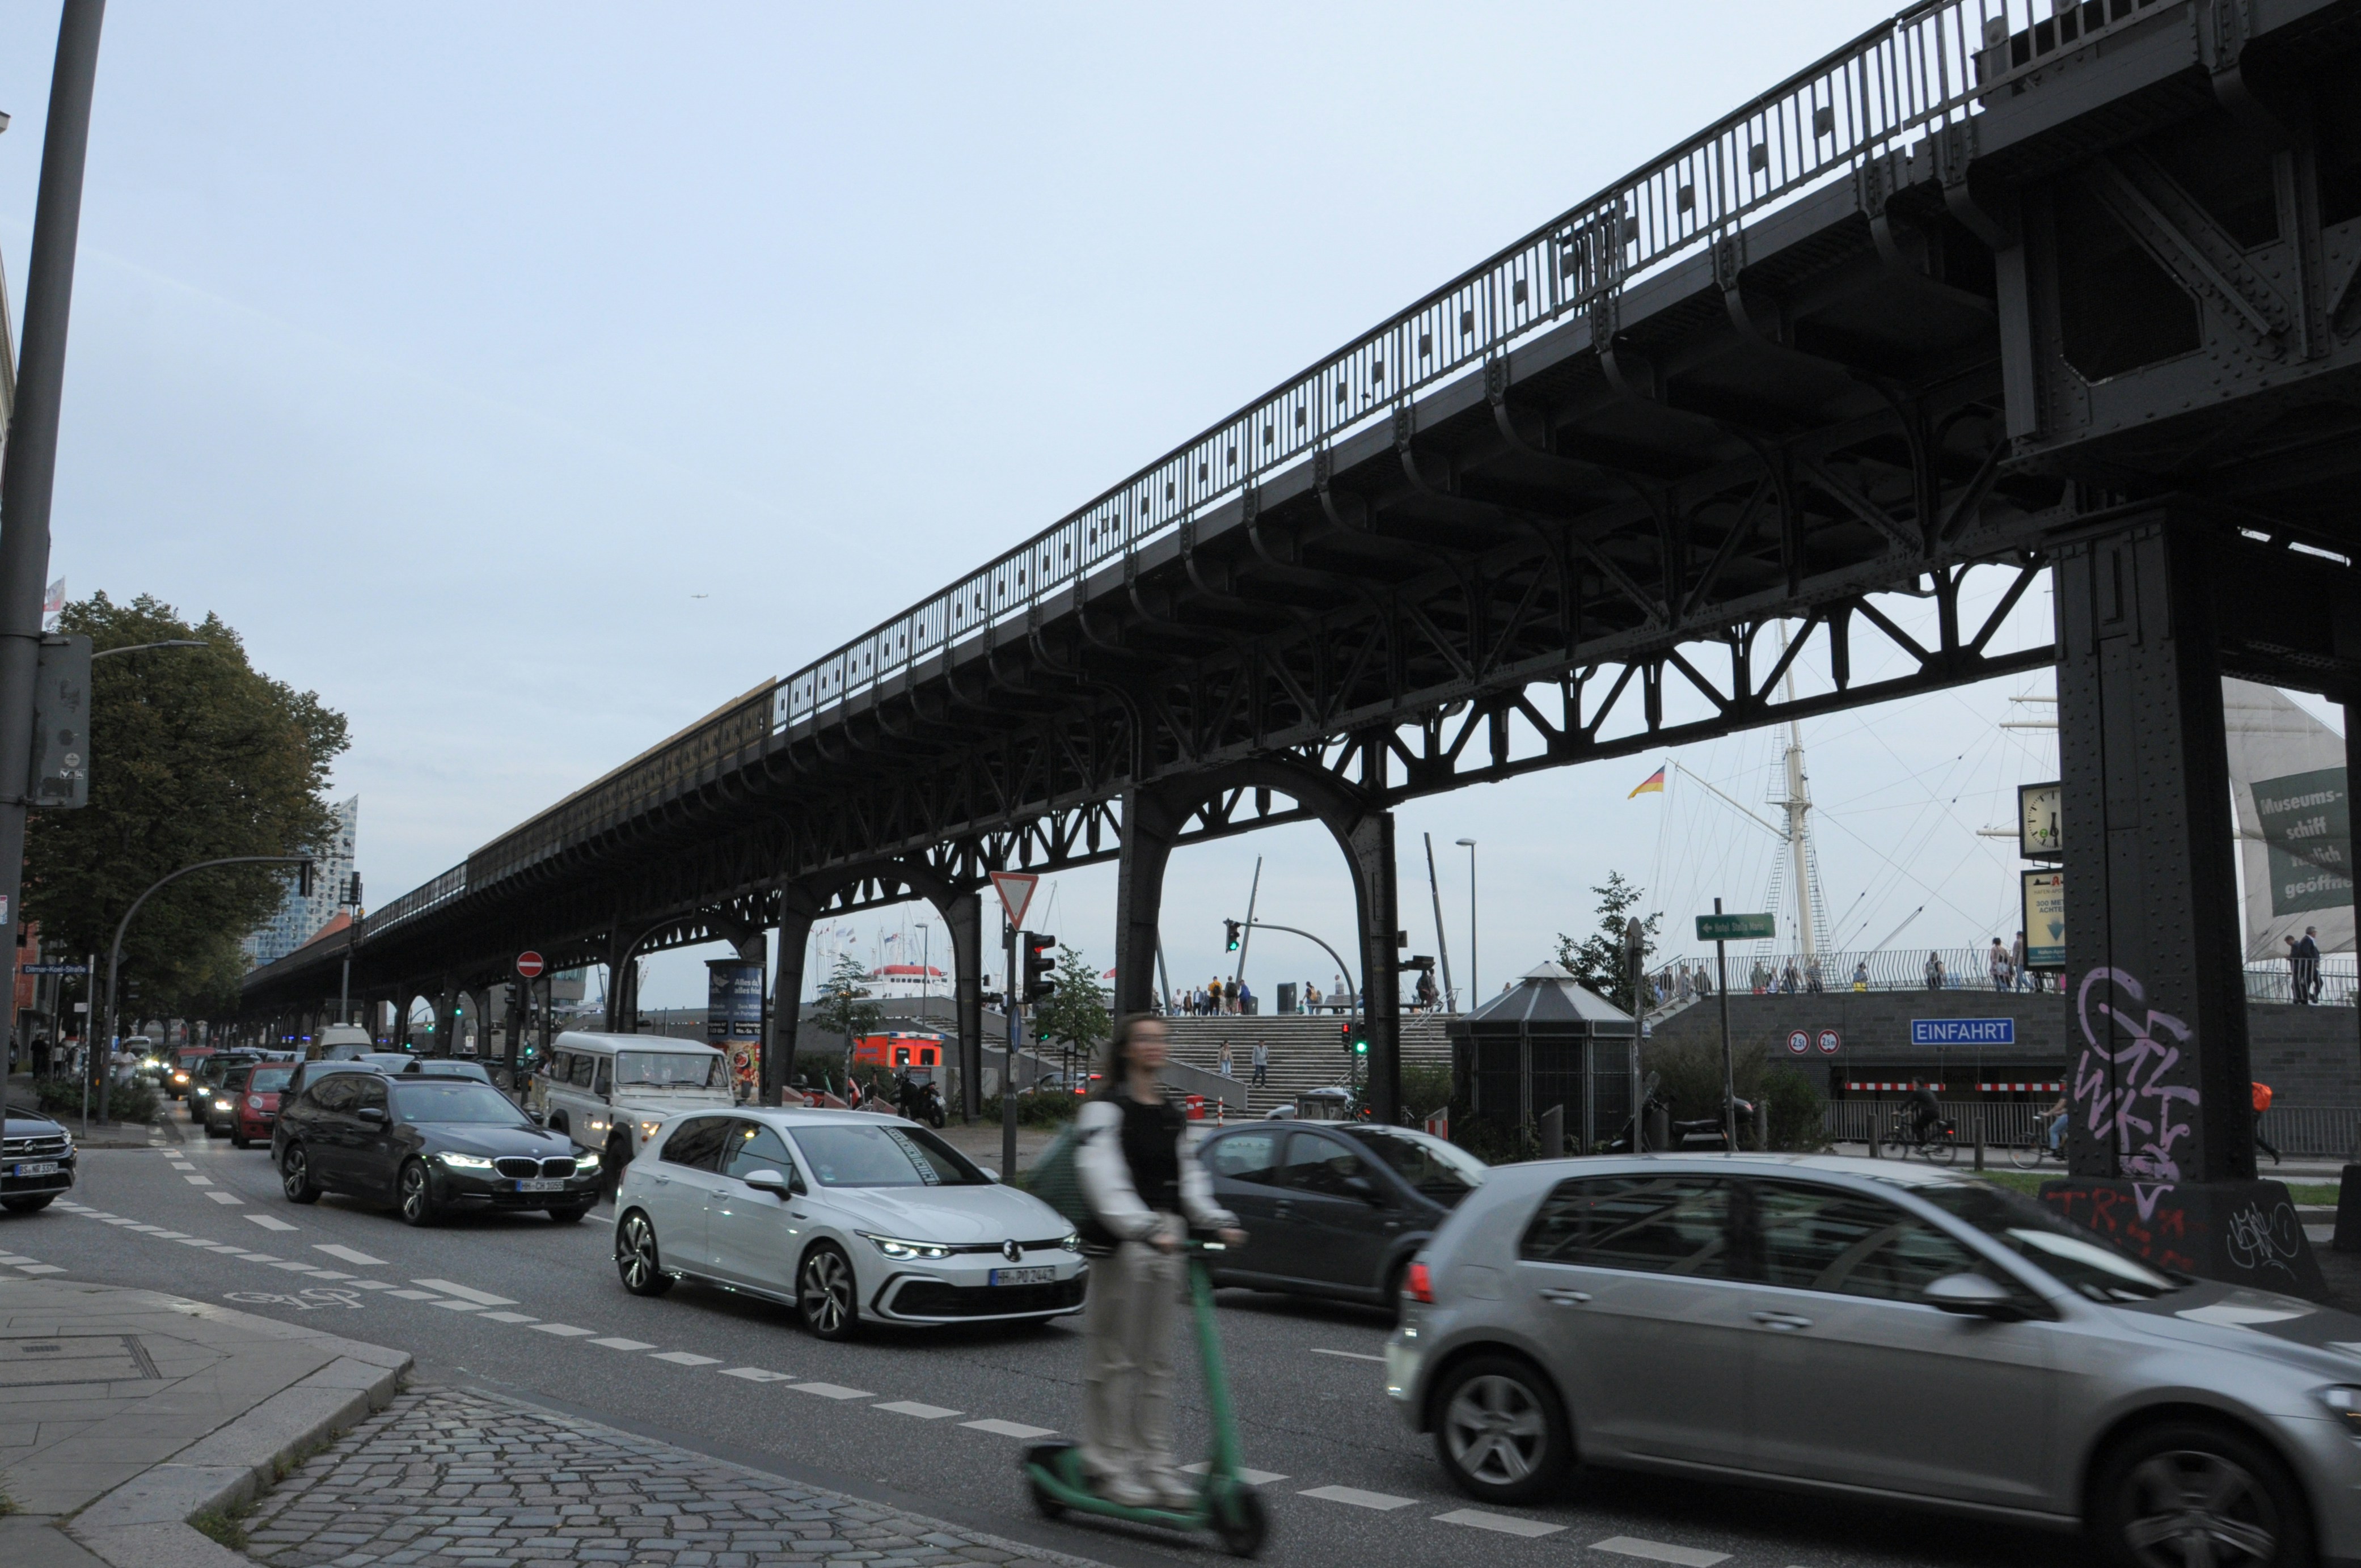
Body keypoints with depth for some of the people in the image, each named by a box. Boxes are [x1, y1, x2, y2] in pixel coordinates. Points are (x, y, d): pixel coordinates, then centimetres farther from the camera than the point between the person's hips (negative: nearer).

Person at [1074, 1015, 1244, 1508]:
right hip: (1119, 1244, -7)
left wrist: (1217, 1220, 0)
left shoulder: (1173, 1116, 17)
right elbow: (1102, 1177, -19)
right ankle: (1110, 1466, 7)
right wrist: (1143, 1228, -30)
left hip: (1166, 1244, 7)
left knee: (1157, 1360, 10)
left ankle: (1155, 1463, 17)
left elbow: (1189, 1178, 17)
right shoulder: (1105, 1110, -6)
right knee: (1113, 1358, -1)